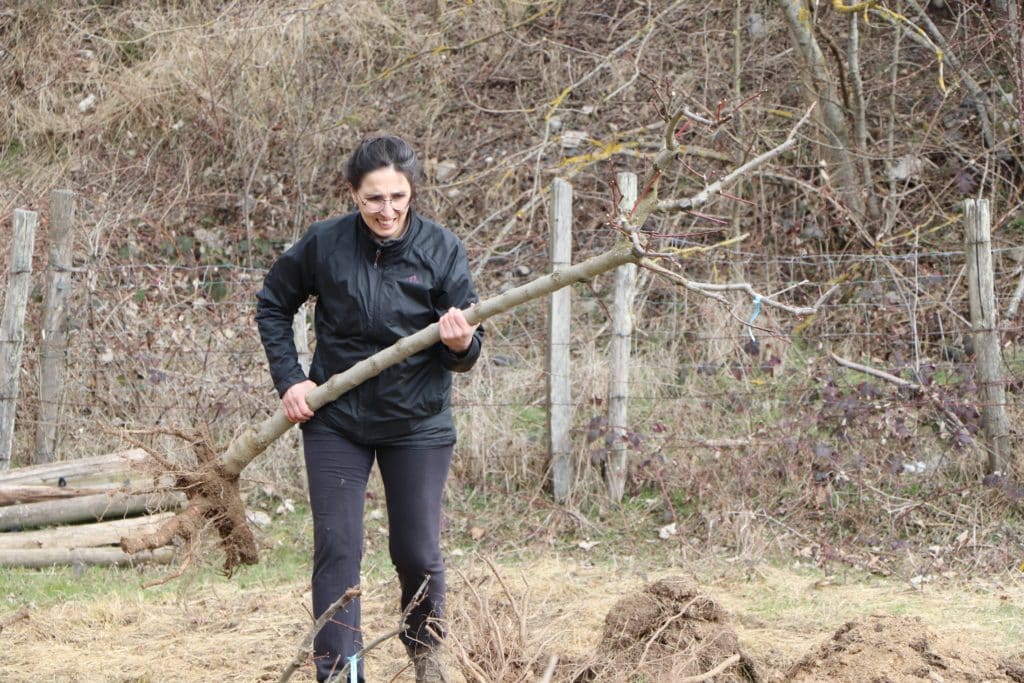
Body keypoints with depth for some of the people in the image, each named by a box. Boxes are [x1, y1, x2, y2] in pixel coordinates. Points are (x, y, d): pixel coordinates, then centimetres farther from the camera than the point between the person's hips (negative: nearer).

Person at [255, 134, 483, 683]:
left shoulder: (441, 250, -9)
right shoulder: (324, 244, -8)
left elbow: (467, 352, -6)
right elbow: (272, 305, 9)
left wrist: (460, 344, -30)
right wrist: (289, 380, 0)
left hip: (417, 423, 0)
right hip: (335, 419, 0)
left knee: (418, 551, 6)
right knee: (336, 549, -4)